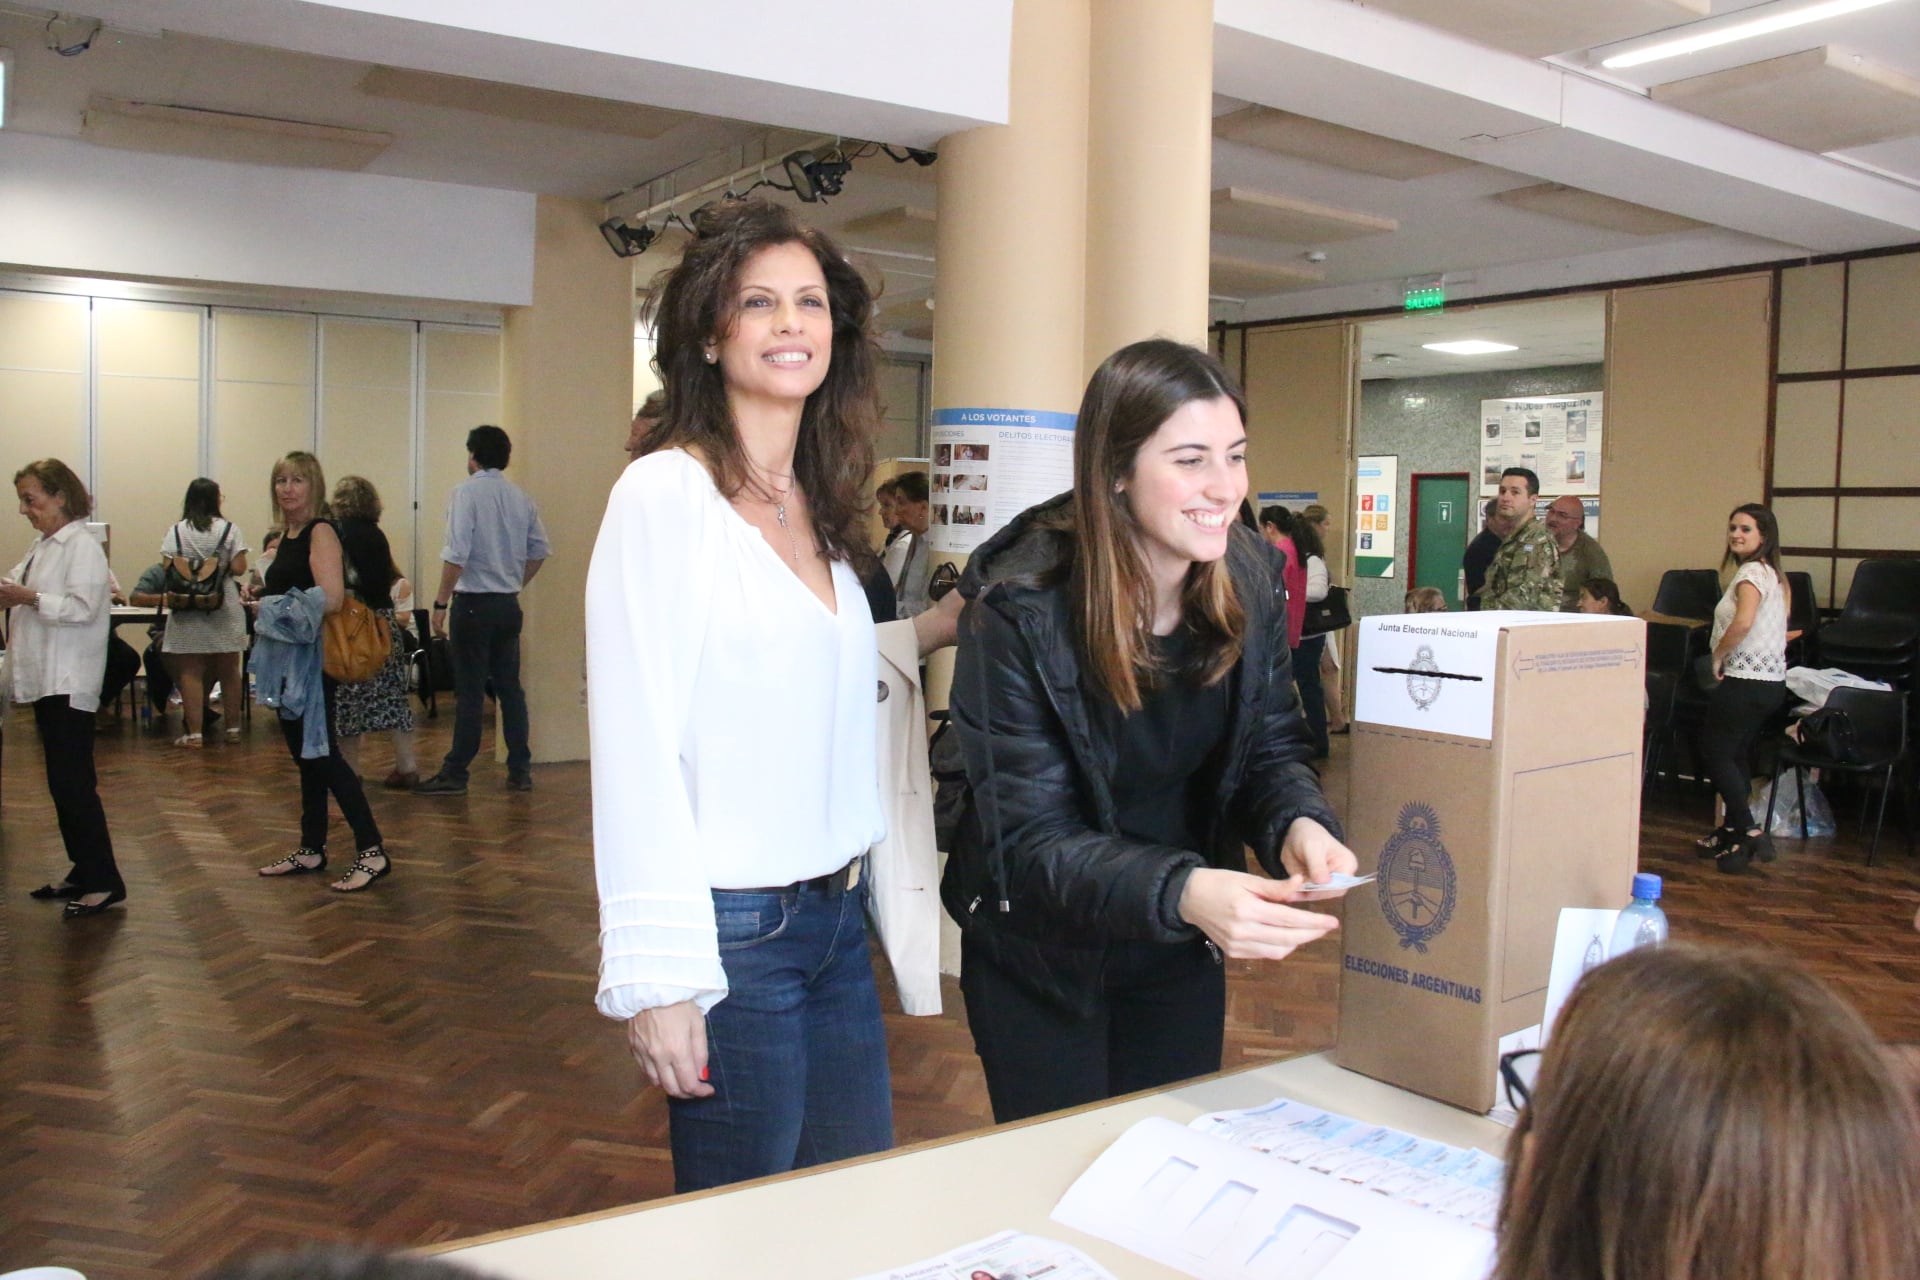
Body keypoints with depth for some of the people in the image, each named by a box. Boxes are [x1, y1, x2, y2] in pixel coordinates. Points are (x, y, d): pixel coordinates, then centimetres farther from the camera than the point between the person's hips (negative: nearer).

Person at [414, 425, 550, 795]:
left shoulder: (467, 493, -11)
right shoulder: (521, 498, 8)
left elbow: (456, 554, -17)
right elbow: (539, 550, 12)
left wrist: (441, 602, -11)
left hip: (474, 603, -6)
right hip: (509, 604, 6)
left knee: (470, 691, -2)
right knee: (509, 687, 11)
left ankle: (455, 775, 5)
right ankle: (520, 771, 14)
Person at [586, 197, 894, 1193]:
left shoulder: (821, 506, 11)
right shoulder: (666, 492, -12)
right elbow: (636, 745, -17)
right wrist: (658, 978, -18)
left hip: (838, 916, 7)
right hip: (733, 927, -7)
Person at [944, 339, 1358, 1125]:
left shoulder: (1249, 577, -11)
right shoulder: (1021, 609, -26)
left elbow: (1272, 749, -2)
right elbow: (1032, 839, -26)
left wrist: (1300, 825, -26)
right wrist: (1182, 893, -43)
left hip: (1182, 953, 5)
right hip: (1041, 952, -4)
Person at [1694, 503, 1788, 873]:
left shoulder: (1751, 572, -14)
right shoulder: (1770, 573, 16)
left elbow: (1742, 622, -31)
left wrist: (1718, 657, -16)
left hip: (1746, 680, -10)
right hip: (1770, 681, 10)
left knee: (1715, 752, -2)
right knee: (1736, 756, 17)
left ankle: (1749, 833, -6)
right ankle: (1732, 832, 24)